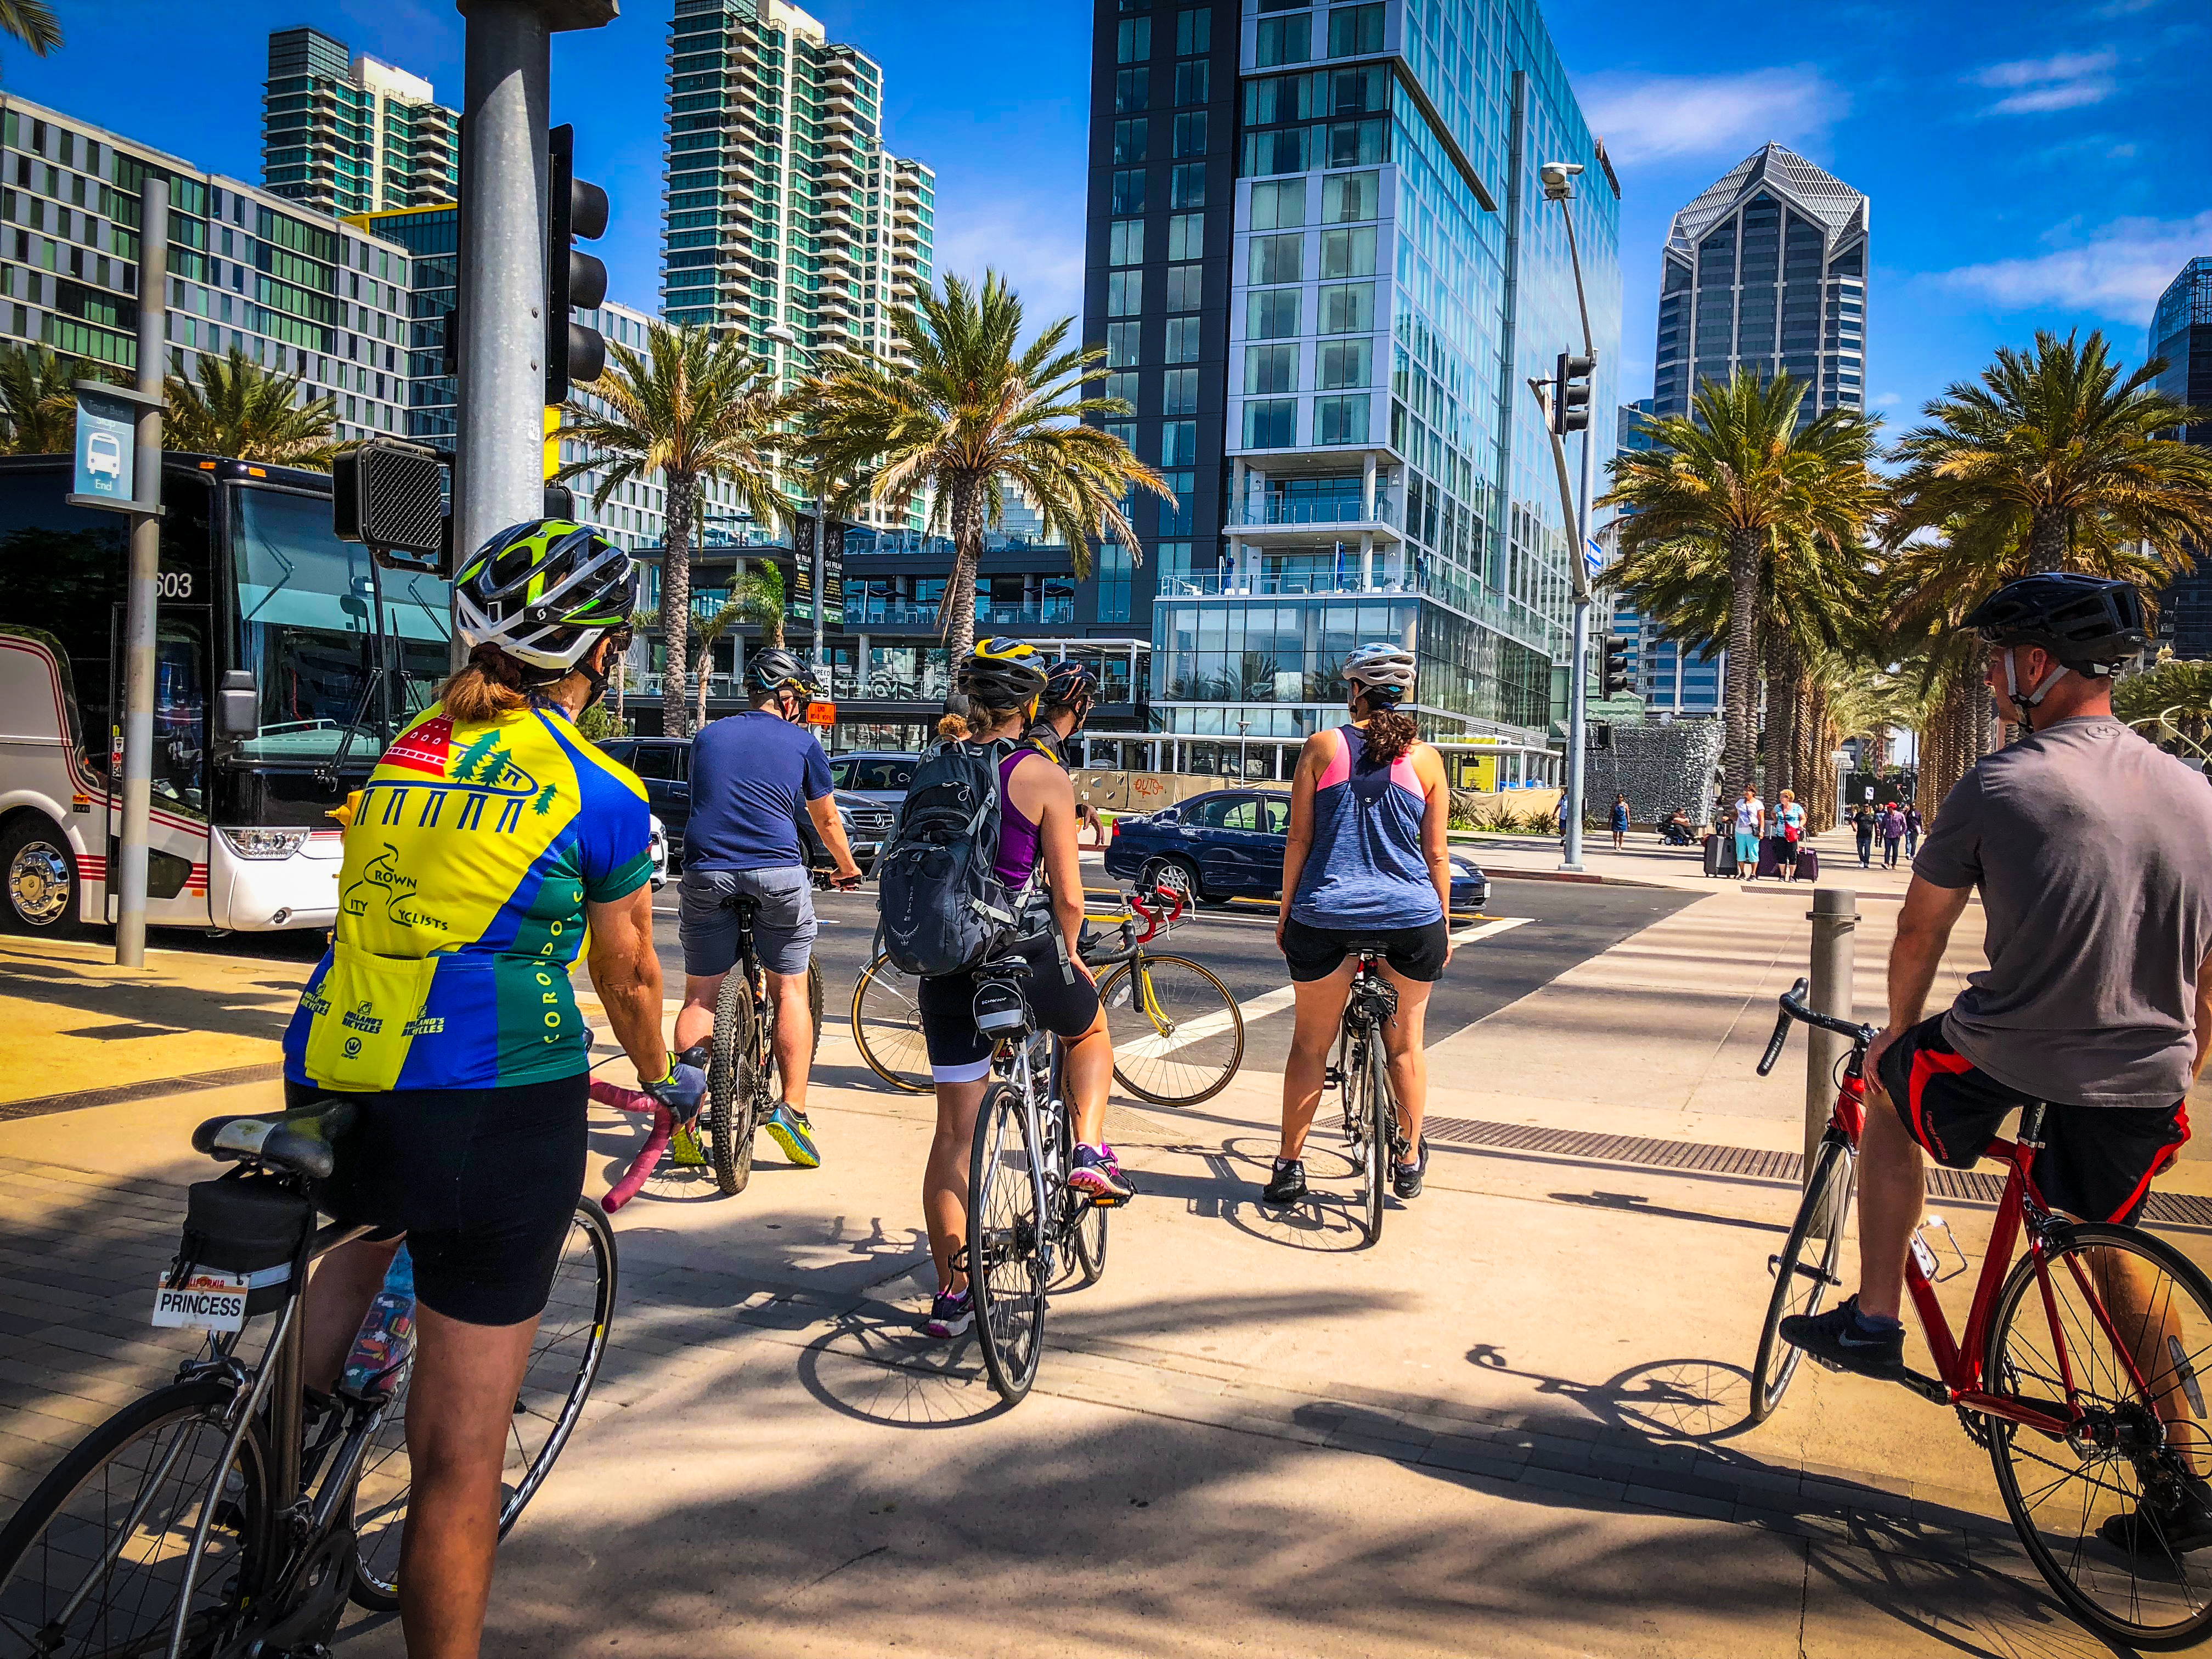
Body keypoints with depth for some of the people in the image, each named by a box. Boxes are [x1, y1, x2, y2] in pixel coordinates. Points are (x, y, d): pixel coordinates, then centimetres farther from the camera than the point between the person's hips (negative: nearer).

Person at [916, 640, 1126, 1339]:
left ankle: (952, 1292, 16)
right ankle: (1089, 1152, 17)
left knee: (955, 1132, 12)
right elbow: (1068, 895, -7)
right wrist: (1070, 954, 11)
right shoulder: (1045, 777, -9)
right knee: (1089, 1026, 32)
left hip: (947, 965, 4)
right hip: (1026, 959, -4)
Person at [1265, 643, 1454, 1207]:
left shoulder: (1322, 746, 0)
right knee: (1406, 1041, 17)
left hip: (1326, 915, -1)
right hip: (1412, 916, 1)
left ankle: (1289, 1164, 15)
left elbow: (1299, 840, 0)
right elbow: (1436, 853, 5)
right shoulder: (1425, 758, 3)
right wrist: (1444, 925, 15)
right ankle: (1409, 1161, 26)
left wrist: (1285, 911, 9)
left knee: (1310, 1042, 11)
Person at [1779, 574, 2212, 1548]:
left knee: (1892, 1084, 25)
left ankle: (1872, 1320, 23)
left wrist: (1900, 1034, 18)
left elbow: (1918, 937, 1)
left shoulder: (1997, 787, -10)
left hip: (2004, 1063, -5)